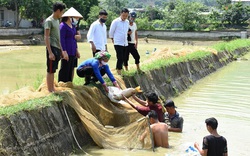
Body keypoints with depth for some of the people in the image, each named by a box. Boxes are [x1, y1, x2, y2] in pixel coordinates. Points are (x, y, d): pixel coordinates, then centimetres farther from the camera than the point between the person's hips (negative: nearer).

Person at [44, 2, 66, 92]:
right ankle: (50, 90, 2)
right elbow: (46, 37, -15)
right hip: (52, 48, -8)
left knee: (53, 70, 12)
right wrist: (50, 52, -20)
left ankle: (53, 89, 18)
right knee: (50, 70, -3)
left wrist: (61, 50, 20)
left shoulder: (57, 20, 16)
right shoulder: (49, 21, -11)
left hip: (57, 48, 8)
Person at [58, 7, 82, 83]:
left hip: (72, 52, 9)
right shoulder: (63, 26, -12)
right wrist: (64, 51, -20)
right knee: (65, 70, -4)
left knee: (71, 69, 12)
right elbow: (61, 39, -16)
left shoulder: (73, 26, 16)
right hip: (67, 52, -9)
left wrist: (76, 50, 20)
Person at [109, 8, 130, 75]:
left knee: (122, 59, 8)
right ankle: (119, 73, -8)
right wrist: (112, 39, 10)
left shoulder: (127, 22, 10)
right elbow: (111, 32, 1)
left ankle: (119, 69, 20)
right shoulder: (115, 22, -8)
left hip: (125, 43, 6)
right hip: (118, 43, -6)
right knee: (120, 58, -12)